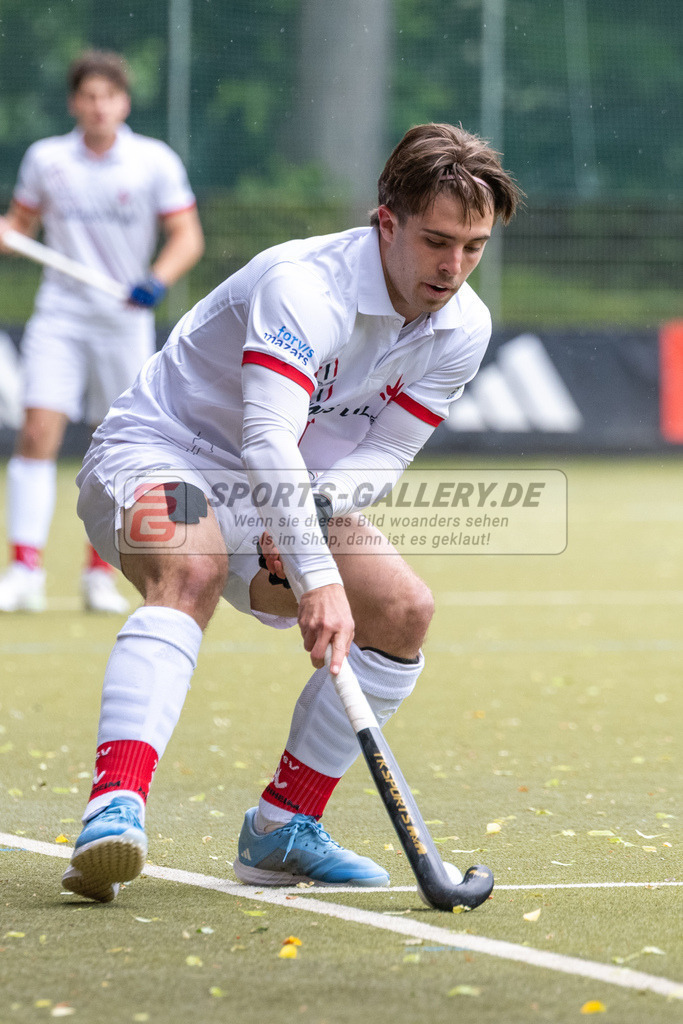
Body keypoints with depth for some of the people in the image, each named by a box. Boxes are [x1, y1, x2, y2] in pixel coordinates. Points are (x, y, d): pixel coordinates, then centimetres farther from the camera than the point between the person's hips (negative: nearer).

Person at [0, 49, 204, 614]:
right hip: (60, 317, 0)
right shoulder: (46, 159, 3)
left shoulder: (156, 161, -3)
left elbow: (187, 236, -3)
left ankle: (100, 574, 18)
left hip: (125, 323, 0)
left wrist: (158, 280, -20)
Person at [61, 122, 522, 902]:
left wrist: (310, 508, -24)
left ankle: (281, 829, 2)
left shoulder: (463, 328, -6)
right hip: (154, 455, -7)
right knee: (192, 570, -38)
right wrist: (317, 578, -48)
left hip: (287, 495, 7)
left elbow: (381, 457, -2)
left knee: (404, 609, -8)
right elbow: (268, 443, -40)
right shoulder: (304, 285, -29)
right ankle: (114, 811, -52)